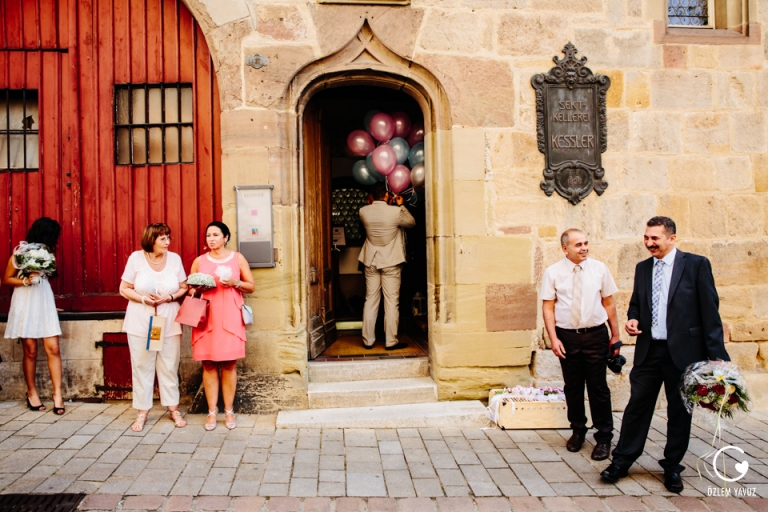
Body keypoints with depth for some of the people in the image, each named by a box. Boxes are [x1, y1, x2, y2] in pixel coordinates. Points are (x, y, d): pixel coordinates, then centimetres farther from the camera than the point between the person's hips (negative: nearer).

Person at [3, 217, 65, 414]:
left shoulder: (48, 251, 5)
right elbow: (6, 279, -2)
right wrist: (26, 281, -16)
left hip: (45, 301, 3)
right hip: (25, 303, -3)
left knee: (53, 348, -5)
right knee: (31, 351, 4)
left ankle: (57, 393, -3)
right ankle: (31, 392, 20)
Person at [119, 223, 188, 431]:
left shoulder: (175, 258, 1)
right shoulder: (136, 258, -3)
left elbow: (183, 288, 7)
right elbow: (124, 289, 1)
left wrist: (170, 297, -12)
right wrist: (143, 298, -15)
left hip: (169, 322, 1)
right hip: (140, 323, -1)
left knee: (169, 367, 5)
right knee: (142, 366, 3)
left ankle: (173, 408, 18)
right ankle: (142, 411, 15)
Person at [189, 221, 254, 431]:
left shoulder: (237, 258, 7)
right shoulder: (199, 261, 9)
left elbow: (251, 286, 7)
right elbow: (190, 289, 14)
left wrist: (235, 283, -11)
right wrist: (196, 289, -8)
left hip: (230, 317, -1)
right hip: (206, 317, 1)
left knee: (229, 364, 0)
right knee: (209, 364, 0)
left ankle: (229, 410, 8)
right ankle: (212, 411, 8)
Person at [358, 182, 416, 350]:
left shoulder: (364, 211, -5)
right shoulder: (395, 212, -14)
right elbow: (411, 222, 5)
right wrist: (401, 205, 12)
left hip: (371, 262, 4)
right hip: (391, 262, -3)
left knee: (370, 301, 10)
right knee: (392, 302, 3)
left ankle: (368, 340, 14)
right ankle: (391, 341, 6)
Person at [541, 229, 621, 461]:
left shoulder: (599, 268, 0)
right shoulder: (553, 273, -3)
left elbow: (608, 303, 5)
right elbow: (548, 307, -3)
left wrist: (615, 335, 5)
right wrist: (553, 338, -10)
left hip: (596, 335, 0)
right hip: (567, 336, 0)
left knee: (598, 387, 4)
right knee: (573, 387, 13)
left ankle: (603, 437, 18)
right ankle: (578, 431, 31)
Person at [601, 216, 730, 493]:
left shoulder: (696, 264, -5)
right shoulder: (642, 268, 10)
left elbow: (709, 311, -7)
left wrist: (716, 354, -10)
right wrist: (633, 319, -3)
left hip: (683, 351, -3)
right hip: (648, 350, 4)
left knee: (679, 410, 10)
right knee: (637, 405, 6)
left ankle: (672, 467, 25)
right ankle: (621, 460, 15)